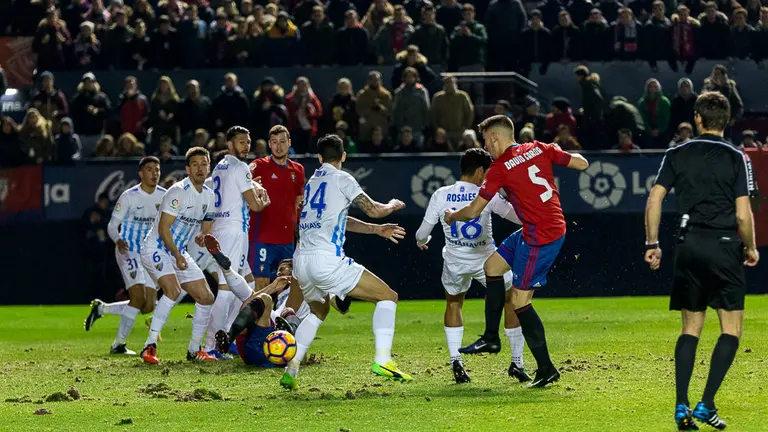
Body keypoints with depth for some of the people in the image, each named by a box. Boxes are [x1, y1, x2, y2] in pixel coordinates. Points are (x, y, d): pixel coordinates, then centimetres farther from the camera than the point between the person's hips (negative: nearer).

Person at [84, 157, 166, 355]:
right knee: (138, 297, -20)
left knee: (148, 306, -1)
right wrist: (118, 240, -25)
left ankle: (101, 308, 19)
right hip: (128, 251, -6)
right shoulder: (129, 197, -8)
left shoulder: (164, 196, 4)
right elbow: (113, 225, -6)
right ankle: (119, 344, -10)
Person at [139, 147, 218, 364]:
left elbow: (206, 228, 17)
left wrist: (203, 238, -6)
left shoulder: (208, 195, 6)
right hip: (155, 249, -8)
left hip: (179, 252, 8)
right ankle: (150, 347, -28)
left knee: (206, 297, 4)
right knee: (173, 290, -30)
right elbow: (163, 228, -20)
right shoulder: (178, 192, -19)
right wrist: (177, 255, -23)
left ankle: (194, 350, 18)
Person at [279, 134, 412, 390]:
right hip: (326, 259, -7)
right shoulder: (341, 179, 1)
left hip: (301, 262, 7)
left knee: (318, 311, 31)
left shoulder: (312, 182, 23)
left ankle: (290, 370, 16)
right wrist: (393, 206, 23)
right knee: (388, 297, 3)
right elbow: (373, 210, 1)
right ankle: (382, 361, -12)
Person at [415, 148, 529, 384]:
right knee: (511, 301, 18)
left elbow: (422, 234, -2)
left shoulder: (441, 195, -8)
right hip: (486, 259, -2)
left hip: (455, 262, 2)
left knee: (453, 303, 27)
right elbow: (520, 216, -13)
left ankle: (456, 362, 11)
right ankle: (517, 363, 15)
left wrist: (421, 241, 20)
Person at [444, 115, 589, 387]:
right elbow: (582, 164, 6)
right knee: (492, 265, 18)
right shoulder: (539, 149, 5)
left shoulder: (500, 169, -12)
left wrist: (452, 216, 17)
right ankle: (491, 338, 23)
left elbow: (472, 211, -4)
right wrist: (560, 153, 26)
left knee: (519, 300, -2)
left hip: (540, 237, -9)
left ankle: (546, 369, 1)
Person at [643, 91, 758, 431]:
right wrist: (751, 249, 8)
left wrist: (652, 244, 10)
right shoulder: (737, 158, -4)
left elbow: (654, 199, 1)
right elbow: (743, 214, -8)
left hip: (688, 245, 4)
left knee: (690, 328, 12)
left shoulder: (677, 155, 6)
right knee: (731, 329, 3)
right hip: (724, 245, -4)